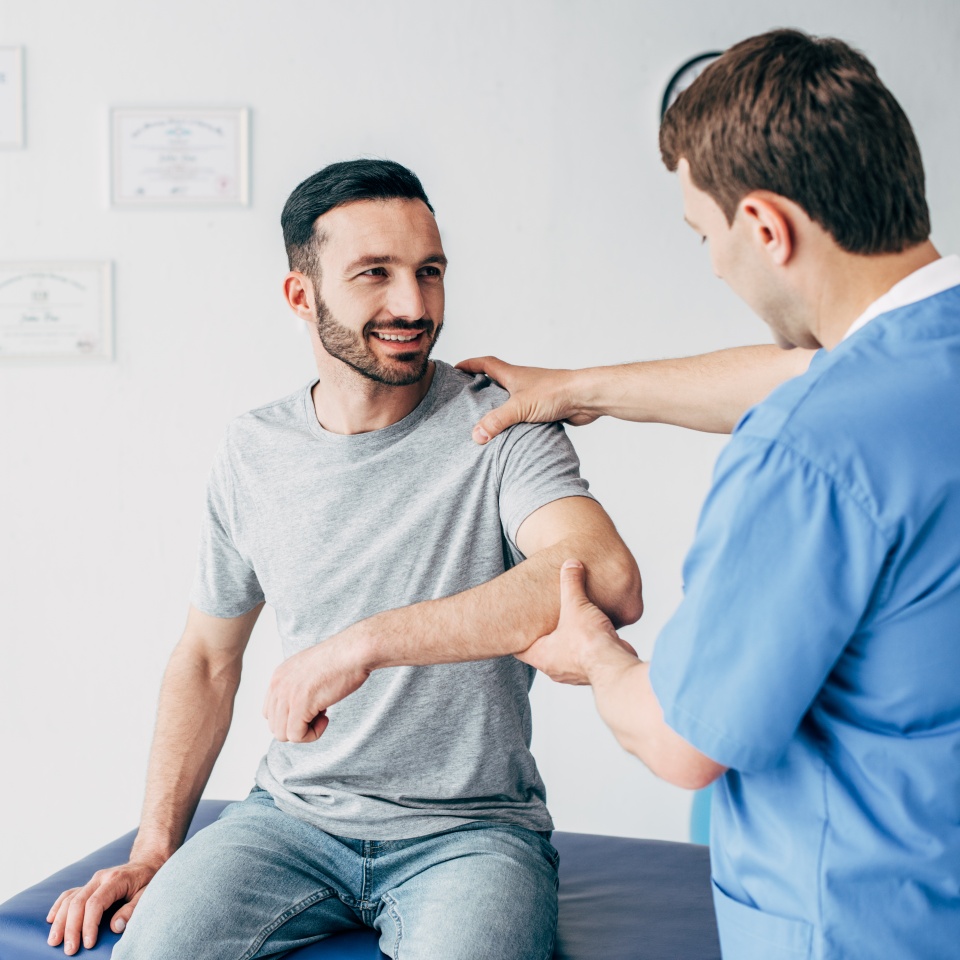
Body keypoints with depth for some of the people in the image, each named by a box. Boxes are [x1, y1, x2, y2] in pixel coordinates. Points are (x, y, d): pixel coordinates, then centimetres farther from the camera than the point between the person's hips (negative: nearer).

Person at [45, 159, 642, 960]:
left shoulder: (499, 432, -10)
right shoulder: (254, 453, 3)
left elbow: (610, 582, -29)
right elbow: (207, 658, 13)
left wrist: (367, 641, -31)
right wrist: (154, 848, 5)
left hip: (468, 828, -3)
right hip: (295, 816, 3)